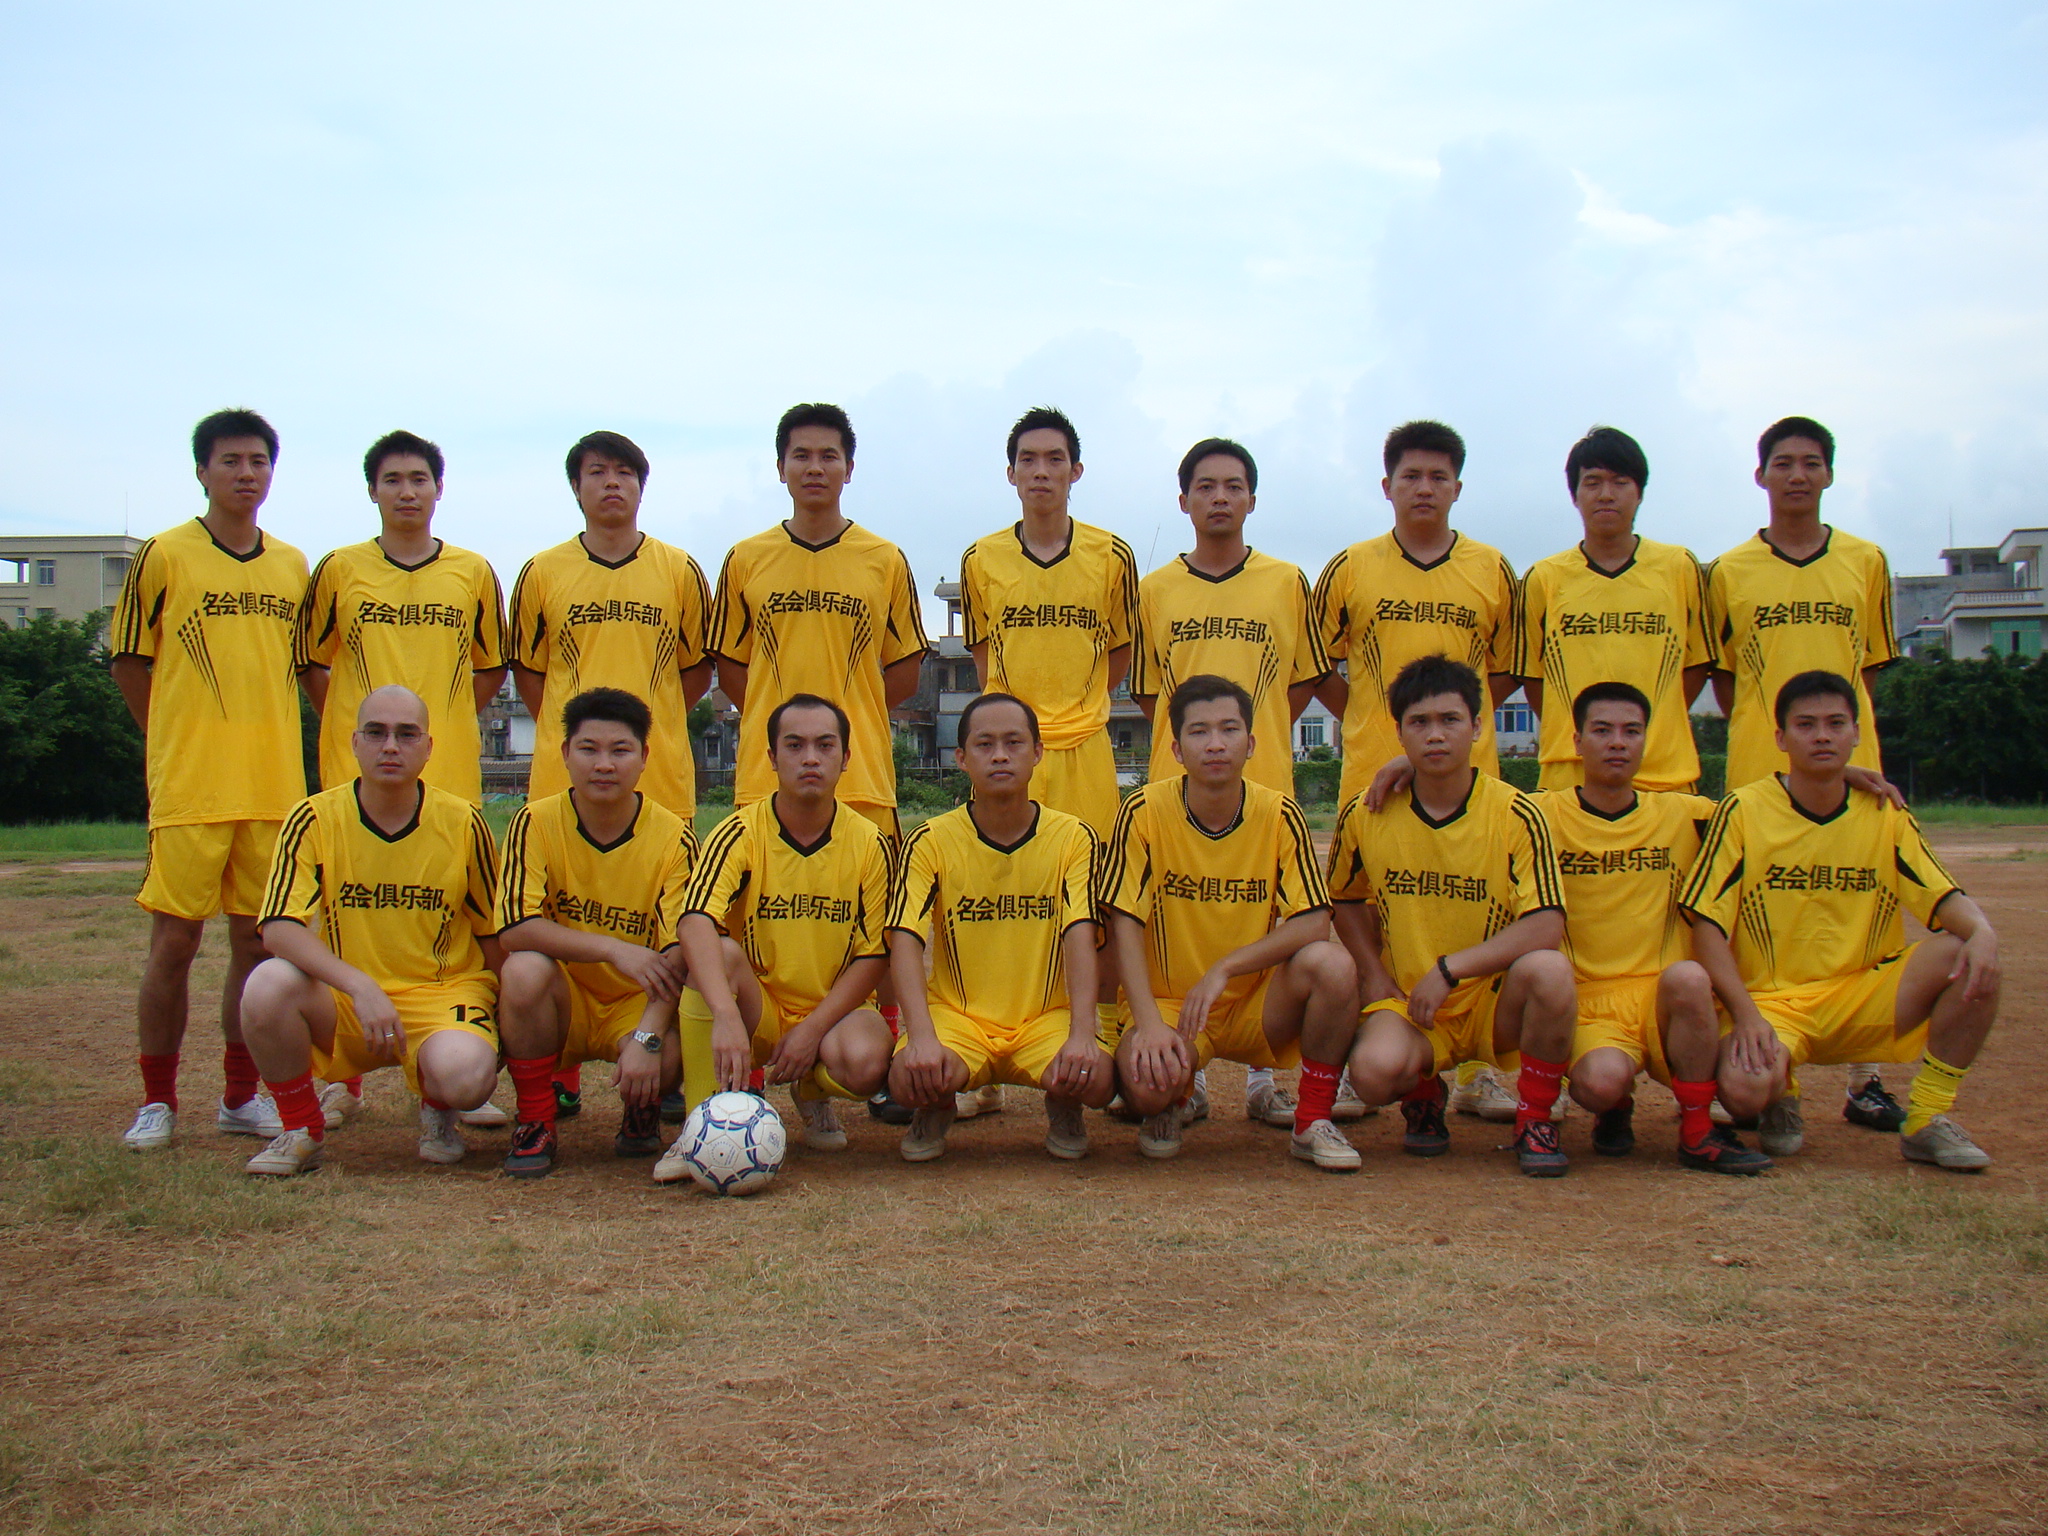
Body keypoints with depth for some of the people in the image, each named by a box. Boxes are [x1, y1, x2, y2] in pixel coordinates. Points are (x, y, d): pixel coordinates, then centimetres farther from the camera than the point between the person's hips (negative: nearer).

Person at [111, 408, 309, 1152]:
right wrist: (180, 742, 6)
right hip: (189, 785, -4)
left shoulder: (292, 565, 11)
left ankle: (242, 1096, 18)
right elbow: (128, 660, 4)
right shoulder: (164, 554, -1)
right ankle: (157, 1100, 11)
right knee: (175, 937, -1)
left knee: (258, 937, 7)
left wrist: (266, 740, 13)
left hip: (276, 784, 4)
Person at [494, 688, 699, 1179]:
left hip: (638, 1006, 0)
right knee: (526, 967, -32)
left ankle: (641, 1108, 8)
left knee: (672, 1058, -32)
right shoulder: (536, 823, -10)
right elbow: (514, 930, -20)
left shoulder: (673, 838, -11)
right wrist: (613, 948, -29)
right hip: (563, 1000, 1)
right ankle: (535, 1124, -11)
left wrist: (646, 1038, -31)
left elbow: (676, 957, -16)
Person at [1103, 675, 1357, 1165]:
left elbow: (1314, 924, -13)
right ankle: (1163, 1111, 7)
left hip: (1257, 1006, 2)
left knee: (1332, 965, -28)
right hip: (1168, 1001, -2)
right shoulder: (1144, 812, -11)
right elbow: (1125, 924, -13)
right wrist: (1150, 1024, -26)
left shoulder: (1279, 815, -8)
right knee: (1147, 1080, -34)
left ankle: (1315, 1122, -6)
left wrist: (1224, 969, -24)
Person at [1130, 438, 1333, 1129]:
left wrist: (1253, 734, 1)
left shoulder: (1287, 583, 6)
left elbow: (1305, 679, 11)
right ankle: (1184, 1076, 12)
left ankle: (1264, 1077, 13)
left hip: (1265, 783, 0)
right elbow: (1146, 692, 14)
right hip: (1176, 785, 1)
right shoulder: (1154, 590, 8)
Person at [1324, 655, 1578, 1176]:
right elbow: (1347, 899, 17)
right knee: (1376, 1070, -33)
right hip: (1408, 1002, 1)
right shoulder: (1365, 816, -2)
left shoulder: (1516, 815, -10)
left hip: (1494, 1001, -1)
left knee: (1548, 971, -35)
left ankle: (1534, 1118, -8)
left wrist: (1449, 968, -21)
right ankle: (1423, 1096, 9)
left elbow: (1546, 927, -17)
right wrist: (1373, 972, 2)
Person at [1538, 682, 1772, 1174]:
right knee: (1599, 1083, -33)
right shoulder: (1544, 815, 1)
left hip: (1665, 994, 2)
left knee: (1686, 976, -33)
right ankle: (1616, 1110, 7)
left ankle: (1698, 1131, -13)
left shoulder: (1682, 814, 9)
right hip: (1588, 999, -2)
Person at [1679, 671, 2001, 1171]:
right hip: (1769, 1000, -3)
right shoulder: (1743, 811, -6)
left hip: (1862, 994, 3)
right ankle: (1781, 1102, 8)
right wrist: (1746, 1015, -20)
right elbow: (1708, 925, -8)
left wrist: (1982, 932, -25)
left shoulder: (1885, 815, 4)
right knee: (1745, 1089, -34)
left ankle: (1927, 1121, -6)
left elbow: (1944, 898, -1)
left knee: (1968, 960, -22)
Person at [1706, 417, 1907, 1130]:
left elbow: (1870, 665, 14)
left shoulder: (1866, 561, 8)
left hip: (1850, 768, 1)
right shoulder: (1728, 572, 5)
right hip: (1758, 772, -1)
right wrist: (1768, 730, 3)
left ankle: (1864, 1078, 9)